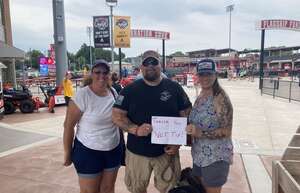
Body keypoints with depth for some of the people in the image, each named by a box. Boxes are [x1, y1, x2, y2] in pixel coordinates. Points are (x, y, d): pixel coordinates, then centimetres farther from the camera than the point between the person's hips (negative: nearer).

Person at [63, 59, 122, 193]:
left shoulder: (114, 92, -1)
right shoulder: (82, 95, -17)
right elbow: (68, 126, -12)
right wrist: (68, 154, -7)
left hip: (114, 150, 5)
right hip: (88, 151, -5)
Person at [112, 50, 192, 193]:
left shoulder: (174, 88, -2)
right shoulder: (130, 90, -2)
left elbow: (186, 116, 1)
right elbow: (117, 115, -4)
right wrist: (135, 130, -21)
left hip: (167, 151, 0)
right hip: (137, 152, 1)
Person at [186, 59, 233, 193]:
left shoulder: (221, 98, -19)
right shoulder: (200, 97, 5)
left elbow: (227, 131, -20)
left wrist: (200, 133, -28)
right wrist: (192, 130, 0)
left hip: (216, 156, -7)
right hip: (199, 155, 8)